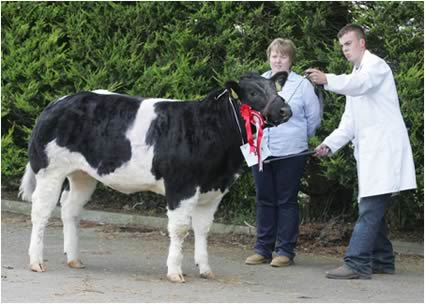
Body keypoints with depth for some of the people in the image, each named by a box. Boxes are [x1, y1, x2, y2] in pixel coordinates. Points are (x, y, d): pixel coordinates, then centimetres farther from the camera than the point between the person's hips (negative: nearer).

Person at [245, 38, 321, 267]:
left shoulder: (302, 85, 0)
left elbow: (313, 118, 6)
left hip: (290, 154, -4)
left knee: (287, 202, 0)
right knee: (264, 201, 8)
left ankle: (285, 250, 4)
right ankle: (263, 249, 13)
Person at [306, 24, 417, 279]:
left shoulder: (377, 66, -3)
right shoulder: (354, 77, 25)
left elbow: (360, 84, -27)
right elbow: (349, 121, 22)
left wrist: (327, 80, -43)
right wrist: (329, 145, 7)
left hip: (383, 148, -10)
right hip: (368, 151, 10)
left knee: (370, 208, -15)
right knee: (373, 209, 10)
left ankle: (357, 263, -22)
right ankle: (382, 261, 17)